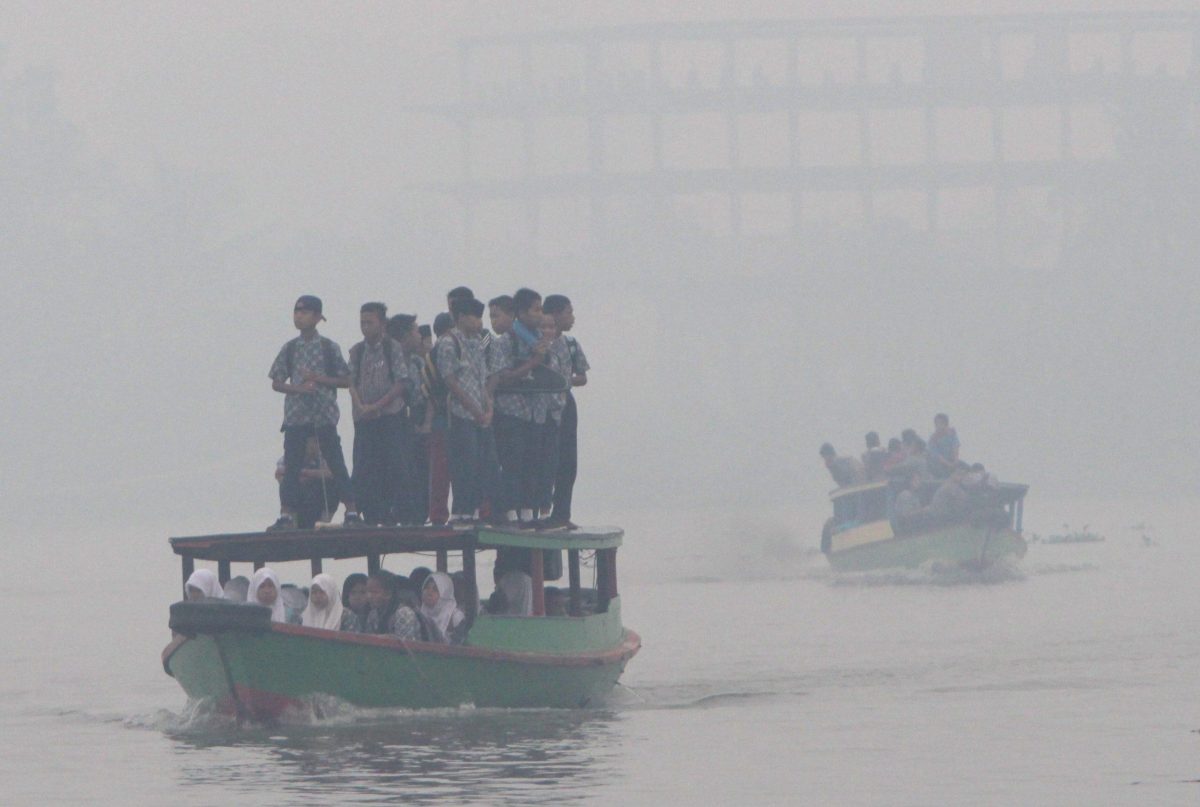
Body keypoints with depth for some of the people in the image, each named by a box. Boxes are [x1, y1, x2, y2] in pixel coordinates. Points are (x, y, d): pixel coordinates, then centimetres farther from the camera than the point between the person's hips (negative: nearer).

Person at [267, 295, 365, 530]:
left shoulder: (329, 348, 1)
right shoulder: (289, 349, 8)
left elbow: (346, 380, 1)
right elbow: (276, 383, 9)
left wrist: (318, 379, -11)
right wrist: (298, 388, -10)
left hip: (324, 415, -2)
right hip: (296, 415, 2)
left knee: (336, 463, -2)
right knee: (291, 466, 0)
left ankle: (352, 512, 2)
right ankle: (286, 516, 4)